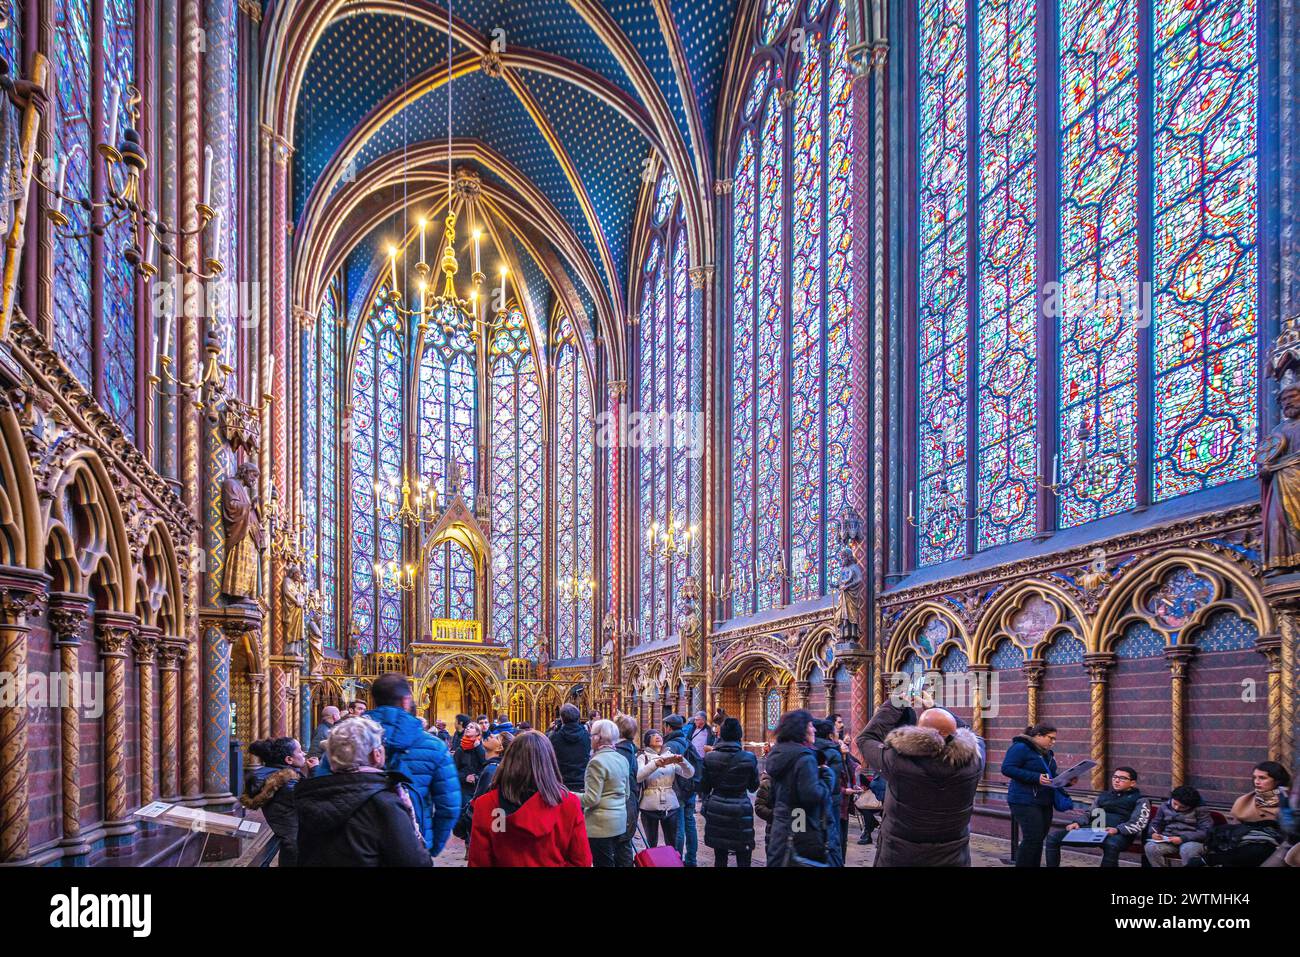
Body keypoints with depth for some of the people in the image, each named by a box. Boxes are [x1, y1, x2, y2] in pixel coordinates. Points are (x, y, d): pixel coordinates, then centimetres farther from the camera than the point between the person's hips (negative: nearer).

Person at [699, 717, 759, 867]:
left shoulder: (710, 757, -4)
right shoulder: (749, 758, -9)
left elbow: (704, 787, 4)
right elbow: (754, 786, 5)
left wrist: (704, 804, 21)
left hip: (716, 809, 2)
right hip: (740, 810, -2)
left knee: (720, 857, 11)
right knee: (743, 859, 4)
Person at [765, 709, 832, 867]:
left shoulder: (777, 754, 11)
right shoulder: (805, 757, -17)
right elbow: (812, 795, -23)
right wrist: (826, 776, -10)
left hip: (779, 827, 9)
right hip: (803, 832, -9)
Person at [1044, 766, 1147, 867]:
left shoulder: (1140, 800, 13)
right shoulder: (1102, 796, 30)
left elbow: (1138, 823, -3)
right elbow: (1089, 814, 27)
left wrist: (1117, 829, -22)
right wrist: (1077, 823, 3)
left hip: (1120, 834, -5)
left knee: (1111, 844, -44)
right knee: (1053, 836, -10)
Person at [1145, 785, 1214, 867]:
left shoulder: (1200, 809, -2)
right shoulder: (1165, 806, 11)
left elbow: (1206, 831, -10)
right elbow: (1156, 823, 22)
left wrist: (1183, 838, -21)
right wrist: (1154, 833, -4)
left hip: (1192, 841, -4)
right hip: (1168, 840, 4)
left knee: (1187, 850, -41)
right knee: (1150, 847, -27)